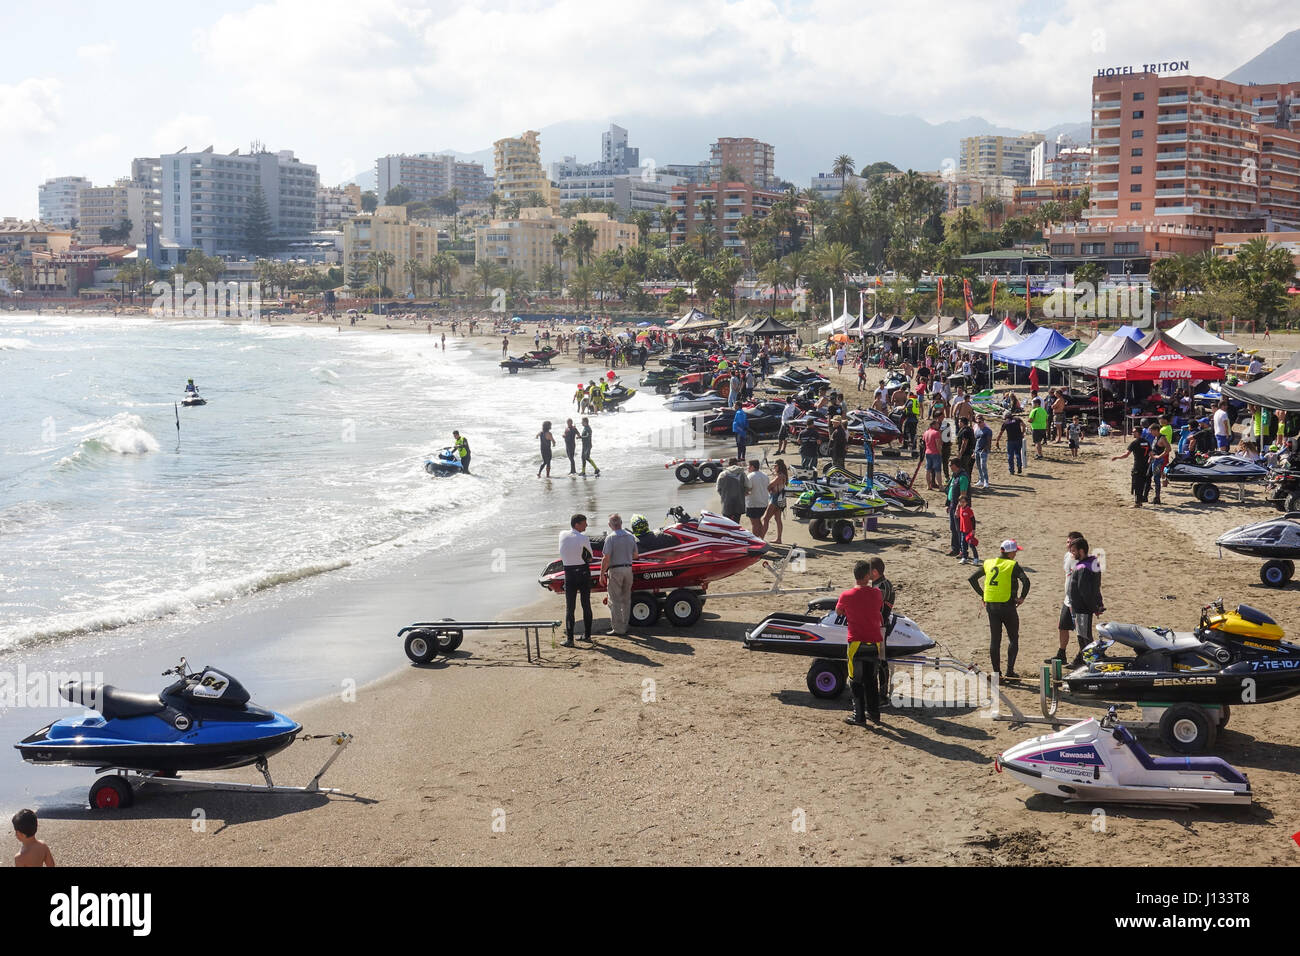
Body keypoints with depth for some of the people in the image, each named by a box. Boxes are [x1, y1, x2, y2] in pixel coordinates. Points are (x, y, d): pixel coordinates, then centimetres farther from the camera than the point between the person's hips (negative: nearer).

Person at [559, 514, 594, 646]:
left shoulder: (562, 535, 0)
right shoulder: (583, 538, -13)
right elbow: (590, 555, 0)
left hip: (569, 573, 2)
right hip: (583, 571, -2)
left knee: (569, 607, 0)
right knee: (586, 605, 12)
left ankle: (569, 638, -6)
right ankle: (587, 634, 18)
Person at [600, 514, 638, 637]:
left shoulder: (610, 537, -12)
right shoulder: (630, 536, 6)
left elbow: (606, 558, -15)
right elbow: (635, 555, 13)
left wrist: (602, 574, -9)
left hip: (615, 570, -6)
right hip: (628, 569, 6)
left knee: (615, 601, -1)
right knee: (626, 600, 14)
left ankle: (618, 629, -2)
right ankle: (624, 626, 20)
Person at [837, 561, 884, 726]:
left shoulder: (846, 596, -10)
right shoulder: (877, 593, -2)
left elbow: (838, 612, 9)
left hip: (857, 642, -3)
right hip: (875, 642, 3)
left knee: (856, 681, 5)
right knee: (872, 679, 17)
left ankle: (859, 716, 4)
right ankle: (874, 712, 23)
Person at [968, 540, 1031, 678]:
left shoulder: (988, 563, 7)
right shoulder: (1013, 565, -8)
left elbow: (972, 578, 10)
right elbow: (1026, 581, -21)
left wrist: (982, 594, 14)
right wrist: (1022, 597, -8)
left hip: (991, 606, 4)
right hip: (1007, 607, -4)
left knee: (994, 639, 10)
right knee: (1013, 638, 9)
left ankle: (996, 671, 11)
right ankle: (1010, 670, 2)